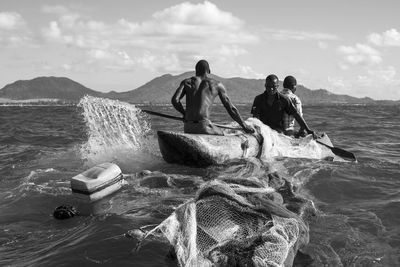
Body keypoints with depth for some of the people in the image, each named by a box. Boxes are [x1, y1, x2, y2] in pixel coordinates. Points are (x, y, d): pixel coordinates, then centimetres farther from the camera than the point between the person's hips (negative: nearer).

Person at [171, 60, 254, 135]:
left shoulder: (187, 82, 14)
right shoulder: (217, 85, 11)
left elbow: (175, 100, -2)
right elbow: (231, 108, 12)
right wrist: (244, 126, 21)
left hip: (187, 128, 3)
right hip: (203, 127, -3)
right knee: (221, 134, 28)